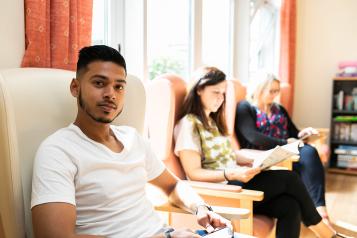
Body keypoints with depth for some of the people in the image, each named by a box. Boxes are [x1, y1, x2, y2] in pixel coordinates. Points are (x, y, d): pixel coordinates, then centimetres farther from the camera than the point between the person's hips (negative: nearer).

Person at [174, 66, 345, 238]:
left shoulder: (213, 121, 18)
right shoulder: (188, 124, -9)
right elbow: (194, 173, -15)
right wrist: (231, 174, -27)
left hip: (235, 183, 8)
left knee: (290, 206, -17)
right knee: (288, 178, -17)